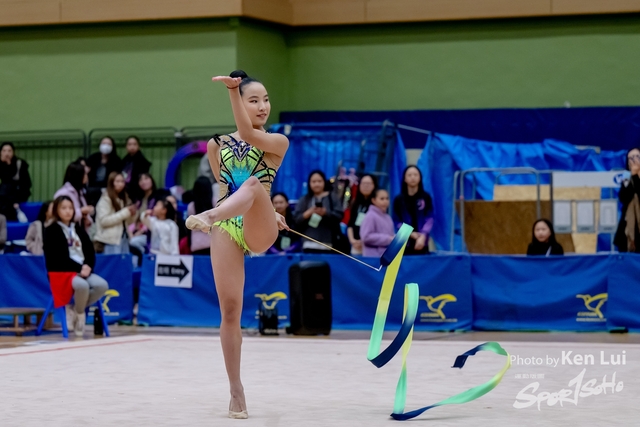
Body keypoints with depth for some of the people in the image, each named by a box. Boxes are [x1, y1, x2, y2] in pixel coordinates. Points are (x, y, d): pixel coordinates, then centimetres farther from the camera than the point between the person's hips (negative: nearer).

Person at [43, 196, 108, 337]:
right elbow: (59, 258, -10)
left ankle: (74, 309, -4)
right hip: (62, 272, -6)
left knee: (102, 285, -23)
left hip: (84, 270, 6)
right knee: (82, 285, -37)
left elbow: (90, 252, 11)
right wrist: (79, 268, -17)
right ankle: (79, 313, -7)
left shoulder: (79, 229, 19)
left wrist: (87, 266, -10)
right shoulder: (51, 231, 0)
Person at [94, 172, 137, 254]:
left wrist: (131, 214, 1)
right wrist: (125, 213, -17)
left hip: (123, 239, 7)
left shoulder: (123, 199, 17)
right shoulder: (105, 200, -6)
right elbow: (104, 221, -17)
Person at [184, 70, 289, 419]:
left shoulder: (277, 142, 5)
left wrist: (233, 89, -21)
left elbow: (247, 134, -15)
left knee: (253, 185, -33)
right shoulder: (217, 145, 13)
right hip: (226, 229, 2)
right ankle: (236, 391, 4)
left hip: (261, 231, -2)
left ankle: (205, 218, -60)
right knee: (229, 309, -5)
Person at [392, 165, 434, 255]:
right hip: (405, 243, 0)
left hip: (421, 244, 0)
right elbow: (397, 222, 2)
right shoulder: (398, 200, 5)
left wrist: (423, 236, -18)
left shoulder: (426, 198, 5)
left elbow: (429, 219, -3)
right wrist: (410, 233, -12)